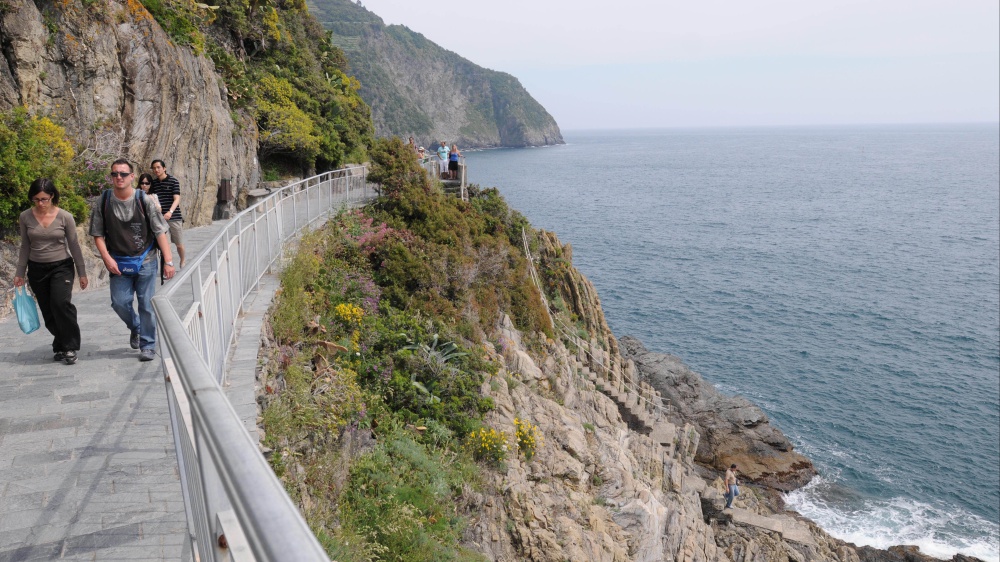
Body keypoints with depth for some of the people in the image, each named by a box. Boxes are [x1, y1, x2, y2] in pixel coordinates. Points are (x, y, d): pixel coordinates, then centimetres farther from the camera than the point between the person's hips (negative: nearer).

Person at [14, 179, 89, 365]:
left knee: (61, 303, -21)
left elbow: (74, 246, -3)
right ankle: (61, 345, 22)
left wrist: (82, 273, -1)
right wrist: (19, 273, 6)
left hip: (61, 267, -3)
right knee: (48, 311, 6)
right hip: (37, 269, 3)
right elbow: (25, 247, 6)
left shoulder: (65, 217, -9)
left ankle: (69, 347, -9)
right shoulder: (25, 217, -3)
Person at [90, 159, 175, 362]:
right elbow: (98, 234, 5)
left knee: (147, 305, 2)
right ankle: (135, 327, 31)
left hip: (145, 262, -2)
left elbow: (160, 232, -6)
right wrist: (107, 258, -8)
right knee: (119, 302, -1)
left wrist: (168, 261, -11)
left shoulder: (144, 200, -6)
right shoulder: (103, 202, -1)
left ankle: (147, 345, 15)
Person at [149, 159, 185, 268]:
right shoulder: (153, 183, 8)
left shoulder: (173, 181, -5)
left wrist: (170, 212, -29)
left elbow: (177, 199, -13)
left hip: (174, 217, -3)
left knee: (179, 244, 6)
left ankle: (182, 262, 31)